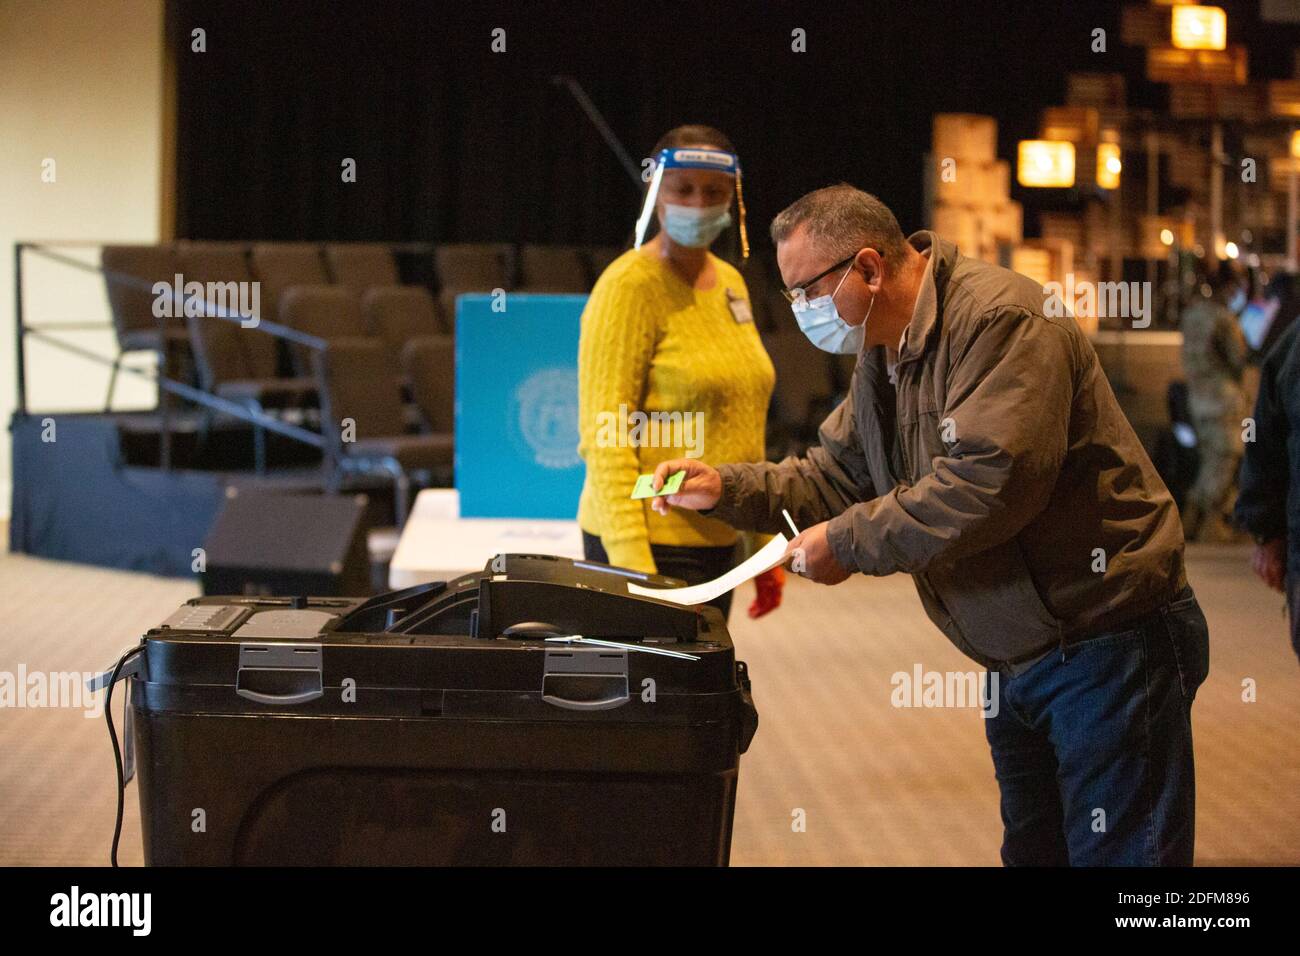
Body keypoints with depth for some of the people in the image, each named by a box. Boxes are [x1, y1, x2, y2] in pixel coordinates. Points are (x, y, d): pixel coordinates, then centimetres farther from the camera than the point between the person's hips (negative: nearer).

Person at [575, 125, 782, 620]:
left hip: (717, 541, 8)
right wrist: (632, 565, -23)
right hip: (652, 542, -8)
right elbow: (604, 436, -16)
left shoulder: (729, 282, 13)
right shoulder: (630, 285, -11)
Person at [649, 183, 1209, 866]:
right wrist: (726, 489, 1)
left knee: (1116, 855, -5)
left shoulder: (1000, 320, -20)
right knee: (1031, 851, 16)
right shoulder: (882, 356, 12)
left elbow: (986, 483, -30)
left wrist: (849, 543, -21)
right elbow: (835, 477, 17)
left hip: (1107, 648, -10)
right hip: (1019, 662, 10)